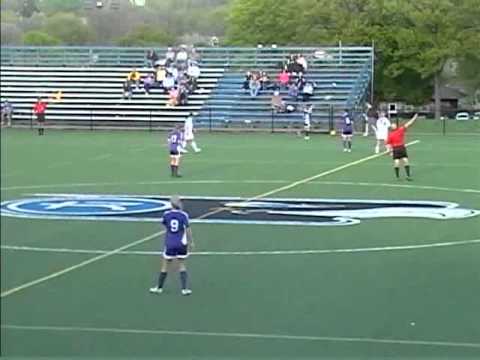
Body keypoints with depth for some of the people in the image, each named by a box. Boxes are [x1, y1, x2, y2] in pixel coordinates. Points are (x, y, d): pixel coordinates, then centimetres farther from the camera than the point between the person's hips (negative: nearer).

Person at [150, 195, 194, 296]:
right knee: (181, 266, 10)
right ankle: (185, 288, 4)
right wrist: (191, 242, -2)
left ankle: (159, 287, 21)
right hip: (181, 244, -1)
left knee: (165, 266, 11)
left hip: (169, 243, 1)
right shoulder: (184, 215, -10)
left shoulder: (166, 214, -4)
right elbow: (188, 229, -11)